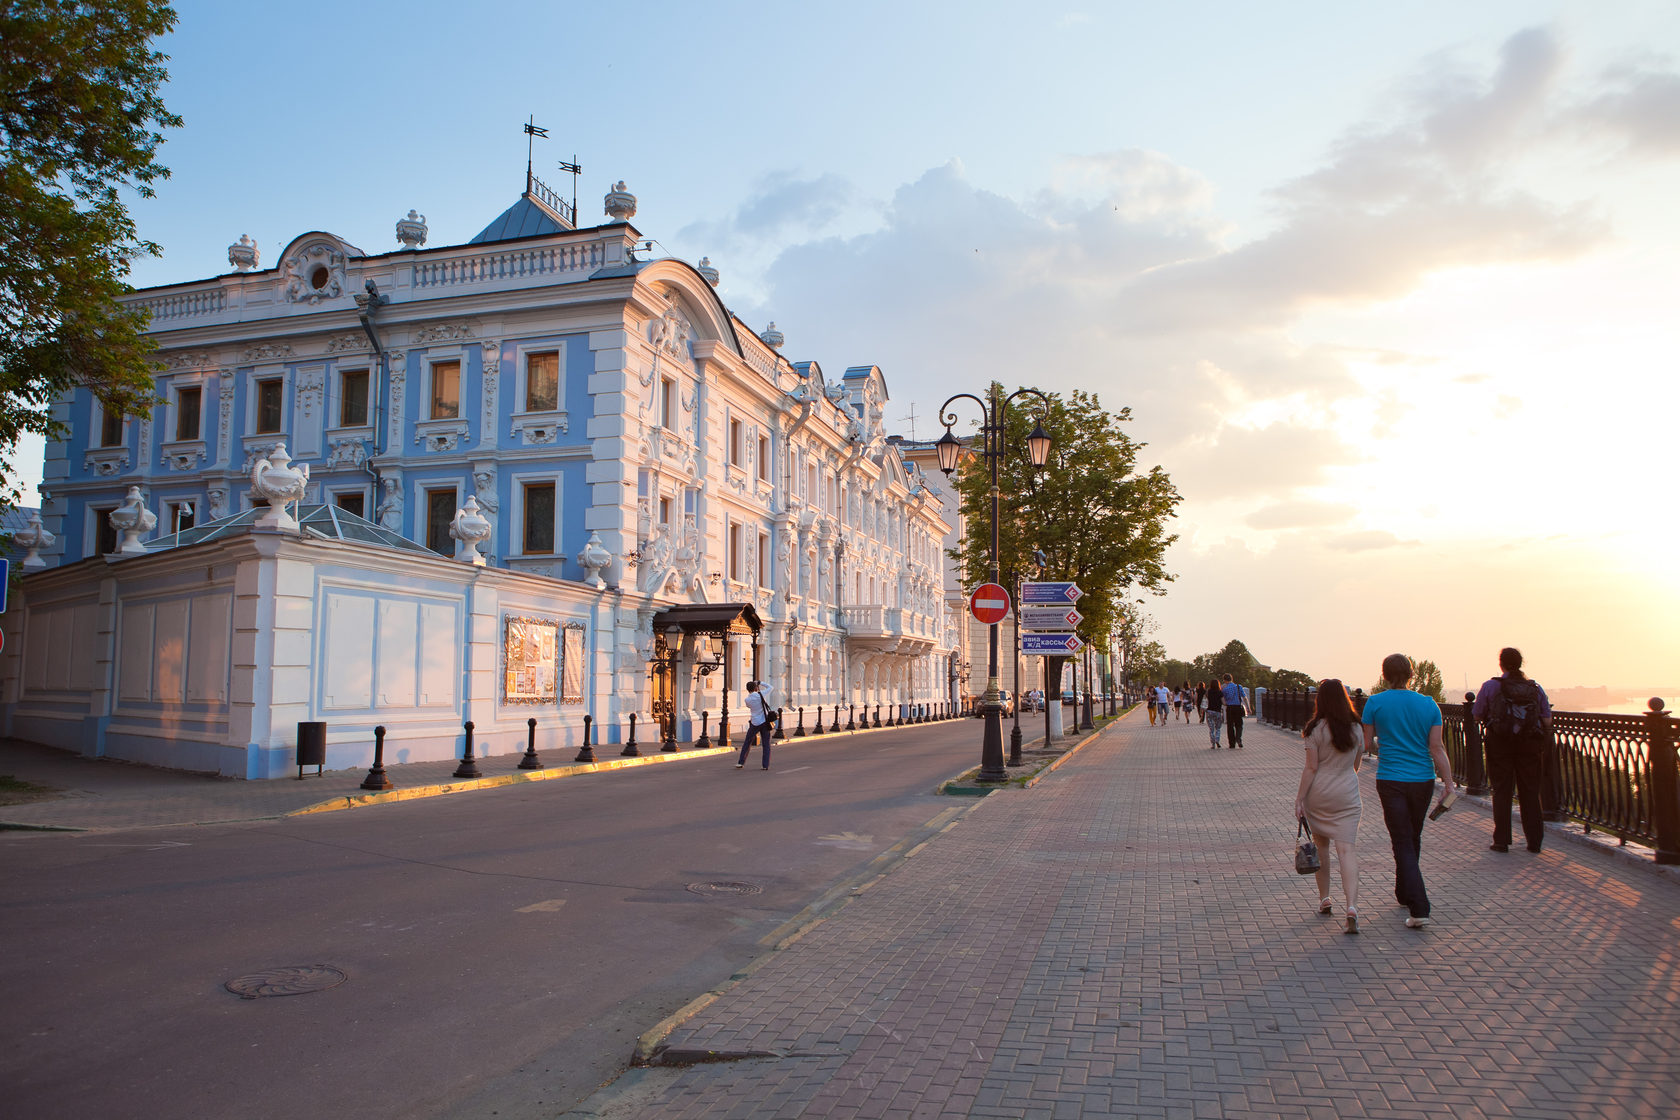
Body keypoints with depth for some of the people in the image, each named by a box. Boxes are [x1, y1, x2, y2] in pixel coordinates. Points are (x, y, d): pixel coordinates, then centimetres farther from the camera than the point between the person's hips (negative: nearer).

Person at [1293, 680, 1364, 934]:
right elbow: (1356, 765, 14)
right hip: (1347, 795, 2)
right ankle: (1351, 905, -20)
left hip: (1318, 793, -2)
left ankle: (1324, 898, 24)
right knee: (1347, 849, -5)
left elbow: (1311, 768, -11)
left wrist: (1299, 799, -7)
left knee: (1320, 845, 16)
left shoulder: (1316, 729, -10)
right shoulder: (1356, 729, 2)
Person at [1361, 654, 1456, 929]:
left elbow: (1367, 743, -1)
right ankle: (1405, 893, 36)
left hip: (1391, 780, -3)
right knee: (1413, 838, 20)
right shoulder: (1429, 704, 0)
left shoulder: (1375, 702, -6)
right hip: (1423, 780, 3)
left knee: (1403, 843, -1)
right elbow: (1437, 748, -4)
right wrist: (1449, 783, -1)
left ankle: (1419, 909, -12)